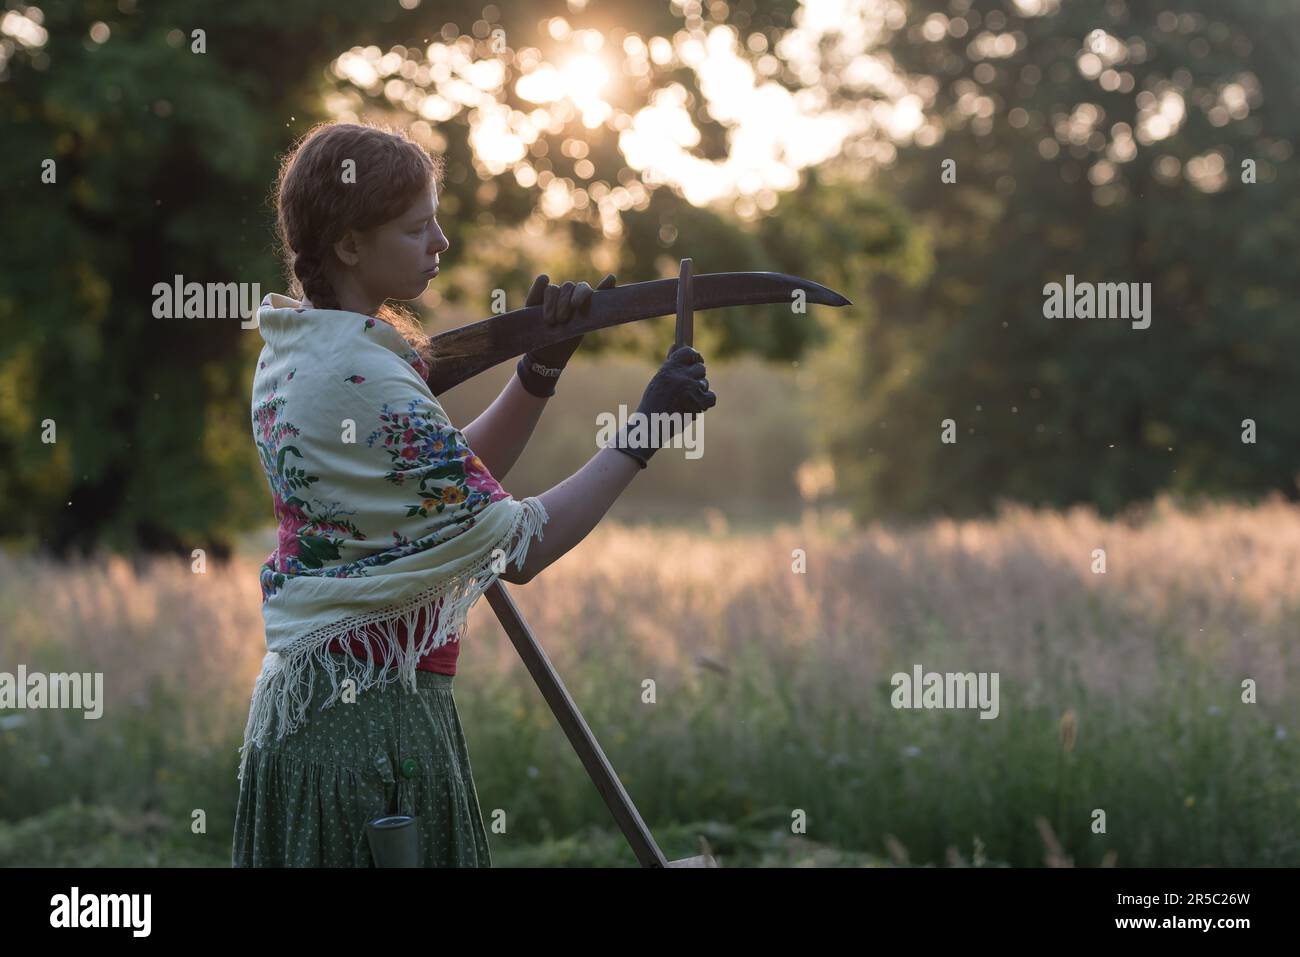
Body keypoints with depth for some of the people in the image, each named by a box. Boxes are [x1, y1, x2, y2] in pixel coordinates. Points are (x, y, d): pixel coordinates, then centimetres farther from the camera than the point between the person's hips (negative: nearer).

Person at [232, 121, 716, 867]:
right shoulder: (361, 379, -21)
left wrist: (541, 369, 0)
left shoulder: (293, 351, 8)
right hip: (374, 715, -9)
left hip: (300, 697, 10)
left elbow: (458, 482, 11)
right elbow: (516, 547, -19)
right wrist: (644, 432, -15)